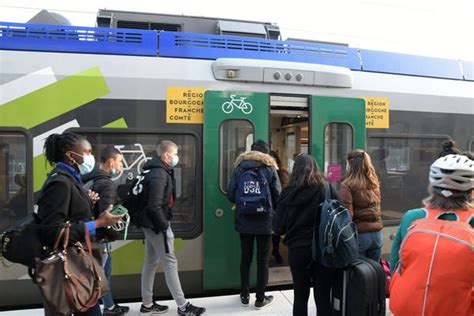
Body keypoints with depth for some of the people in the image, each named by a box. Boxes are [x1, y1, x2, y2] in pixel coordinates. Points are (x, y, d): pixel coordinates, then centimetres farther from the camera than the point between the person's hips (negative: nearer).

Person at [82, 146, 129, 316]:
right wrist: (113, 234, -14)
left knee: (105, 272, 21)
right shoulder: (106, 183, -19)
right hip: (99, 238, -10)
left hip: (92, 234, 10)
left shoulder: (90, 179, 10)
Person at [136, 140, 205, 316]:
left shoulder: (157, 171, 12)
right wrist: (164, 225, -18)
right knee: (170, 263, -3)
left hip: (151, 223, 10)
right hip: (156, 224, -10)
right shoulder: (159, 174, -19)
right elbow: (154, 206, -26)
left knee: (151, 263, 15)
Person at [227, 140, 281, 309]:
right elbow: (278, 196, -5)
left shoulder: (239, 167, 1)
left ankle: (245, 296, 25)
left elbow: (230, 195, -1)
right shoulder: (270, 168, -3)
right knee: (263, 260, 9)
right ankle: (260, 298, 17)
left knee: (245, 258, 14)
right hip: (264, 221, -2)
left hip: (244, 221, 2)